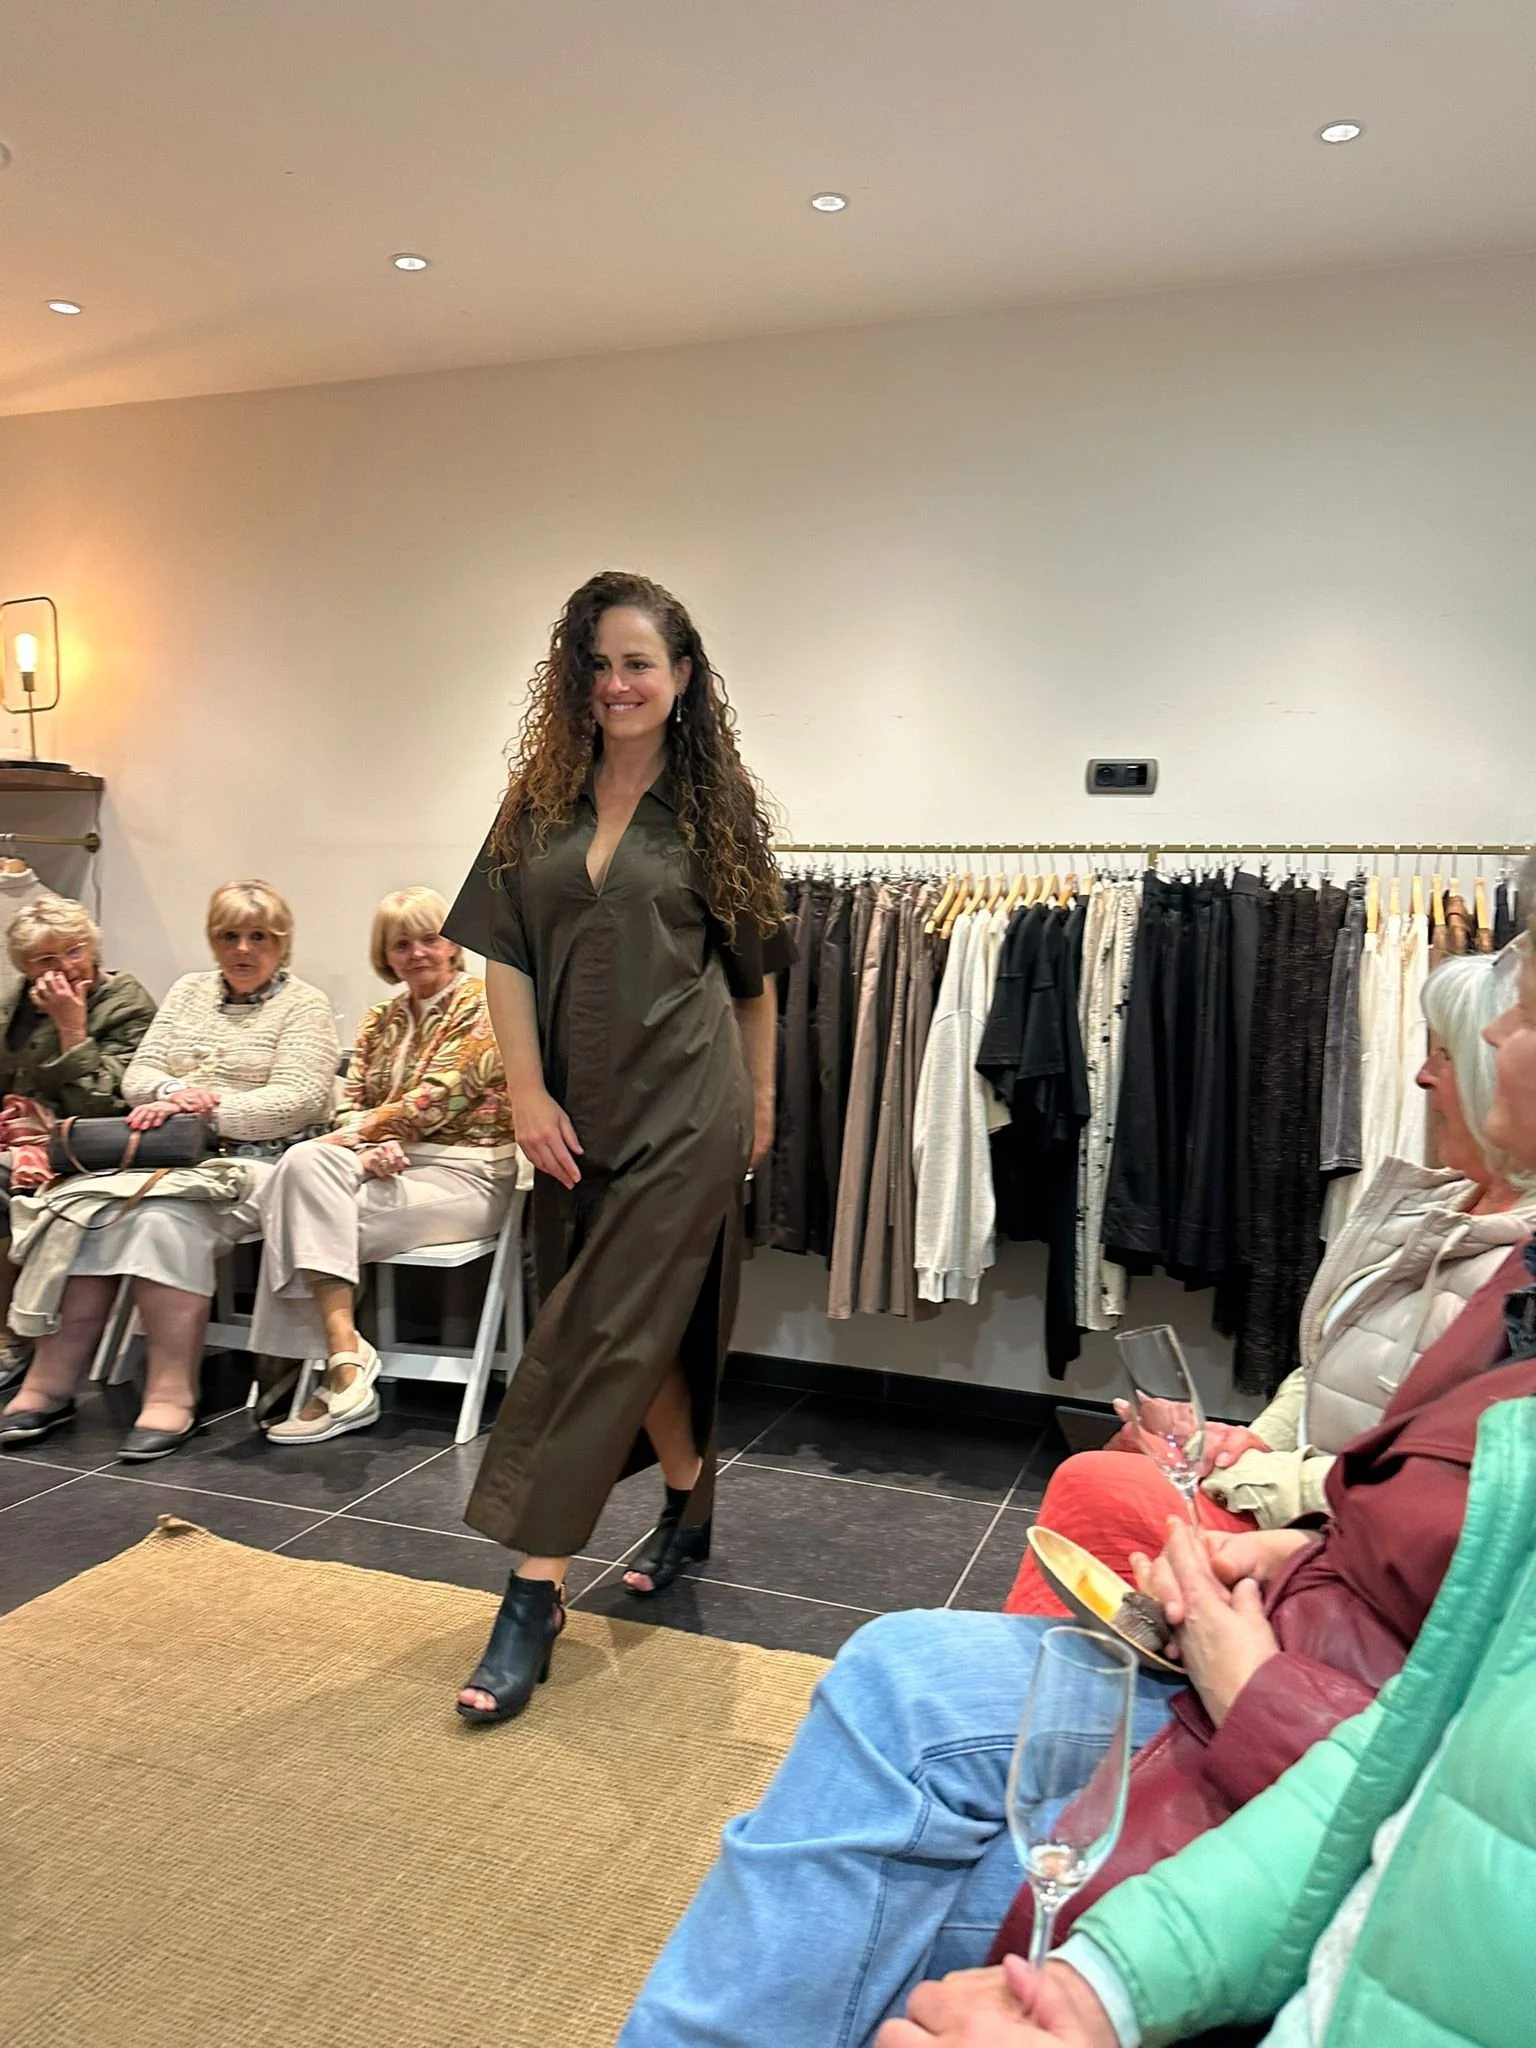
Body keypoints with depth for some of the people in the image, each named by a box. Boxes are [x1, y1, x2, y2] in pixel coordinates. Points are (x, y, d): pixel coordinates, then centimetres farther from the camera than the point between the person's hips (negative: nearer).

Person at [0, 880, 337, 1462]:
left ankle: (171, 1393, -29)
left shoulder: (303, 1004, 4)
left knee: (165, 1216, -33)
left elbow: (301, 1099, -9)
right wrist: (173, 1093, -10)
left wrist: (209, 1110, -17)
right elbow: (137, 1075, 14)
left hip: (252, 1160, -5)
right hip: (169, 1152, 5)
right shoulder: (189, 991, 22)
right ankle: (51, 1383, -19)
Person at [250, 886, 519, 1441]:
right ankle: (344, 1362, -32)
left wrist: (354, 1135, -13)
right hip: (392, 1165, 6)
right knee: (305, 1162, -27)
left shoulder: (481, 1005, -3)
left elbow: (436, 1098, -13)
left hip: (464, 1175, -6)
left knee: (309, 1211, -25)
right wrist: (373, 1146, -12)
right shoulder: (381, 1021, 18)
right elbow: (351, 1104, 10)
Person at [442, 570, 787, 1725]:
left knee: (601, 1336, -5)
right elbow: (503, 949, 2)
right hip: (577, 1108, 4)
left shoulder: (712, 804, 0)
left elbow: (757, 969, 7)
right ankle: (690, 1511, 39)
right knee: (648, 1324, 16)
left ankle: (536, 1596, 1)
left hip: (682, 1108, -4)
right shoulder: (544, 798, 7)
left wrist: (761, 1100, 11)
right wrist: (528, 1091, -5)